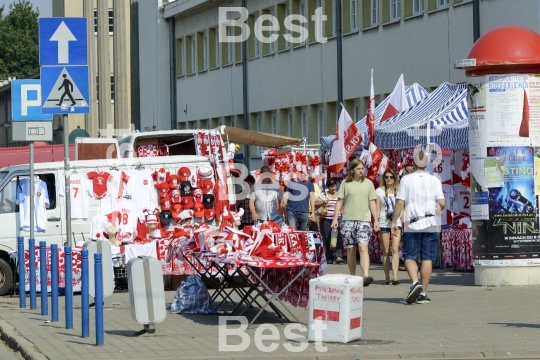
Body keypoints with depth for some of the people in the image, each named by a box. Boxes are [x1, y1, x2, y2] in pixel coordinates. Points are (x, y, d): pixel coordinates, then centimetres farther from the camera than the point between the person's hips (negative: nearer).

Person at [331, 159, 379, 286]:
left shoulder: (368, 183, 8)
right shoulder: (345, 184, 5)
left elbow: (372, 202, 10)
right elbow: (339, 201, 6)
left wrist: (376, 220, 6)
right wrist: (335, 218, -1)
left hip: (364, 220, -1)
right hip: (348, 220, 1)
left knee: (363, 247, -16)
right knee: (350, 250, 5)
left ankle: (366, 276, -27)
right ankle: (352, 277, 14)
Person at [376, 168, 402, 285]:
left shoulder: (398, 191, 11)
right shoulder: (379, 191, 6)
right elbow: (377, 209, 5)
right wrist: (376, 224, -3)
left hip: (396, 223, 0)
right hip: (384, 223, 0)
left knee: (395, 250, -11)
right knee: (386, 251, 2)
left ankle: (395, 277, -19)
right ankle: (387, 278, 7)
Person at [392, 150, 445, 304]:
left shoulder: (406, 179, -1)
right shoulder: (434, 180, 2)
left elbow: (400, 203, -5)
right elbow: (442, 203, -4)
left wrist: (394, 222, 3)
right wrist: (438, 211, 18)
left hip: (412, 225, -1)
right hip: (431, 225, 1)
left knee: (409, 257, 6)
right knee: (427, 259, 4)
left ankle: (415, 283, -20)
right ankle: (423, 293, 3)